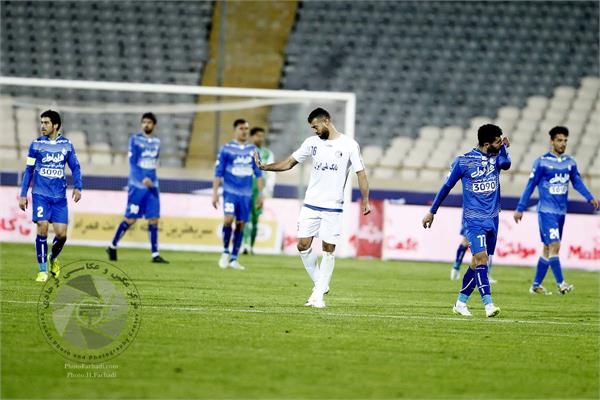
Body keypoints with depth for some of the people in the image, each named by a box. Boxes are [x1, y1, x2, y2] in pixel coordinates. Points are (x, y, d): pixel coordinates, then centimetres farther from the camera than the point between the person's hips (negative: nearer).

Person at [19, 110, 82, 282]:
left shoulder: (66, 145, 5)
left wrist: (77, 187, -6)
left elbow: (75, 167, 10)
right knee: (42, 228, -12)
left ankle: (53, 258, 28)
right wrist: (23, 194, 4)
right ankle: (43, 270, -1)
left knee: (61, 234, -4)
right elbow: (29, 170, 7)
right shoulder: (36, 144, 2)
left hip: (59, 197, 1)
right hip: (41, 195, -1)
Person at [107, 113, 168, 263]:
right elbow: (132, 162, -12)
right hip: (137, 186, -5)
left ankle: (155, 254, 0)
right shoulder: (135, 139, -4)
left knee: (154, 219, -2)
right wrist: (142, 179, -24)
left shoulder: (156, 142, 12)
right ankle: (112, 247, 15)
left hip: (152, 186, 5)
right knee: (131, 219, -2)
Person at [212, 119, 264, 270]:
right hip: (230, 191, -4)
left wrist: (260, 194, 9)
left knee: (241, 224, 3)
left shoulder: (253, 150, 9)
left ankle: (234, 259, 11)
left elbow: (258, 173, 14)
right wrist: (215, 193, -5)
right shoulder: (226, 149, -1)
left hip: (246, 193, 4)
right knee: (228, 219, -21)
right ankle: (225, 251, -1)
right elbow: (218, 172, 0)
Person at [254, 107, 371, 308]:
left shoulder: (349, 145, -4)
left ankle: (318, 295, 4)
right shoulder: (312, 142, 7)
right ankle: (320, 284, 14)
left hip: (333, 207, -3)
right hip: (311, 204, 4)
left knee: (328, 250, -3)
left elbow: (360, 173, -2)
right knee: (303, 246, -3)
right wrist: (265, 167, -2)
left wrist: (365, 201, -9)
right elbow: (289, 162, 11)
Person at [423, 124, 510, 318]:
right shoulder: (463, 161, -7)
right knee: (481, 258, -19)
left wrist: (504, 147, -32)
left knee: (479, 263, 9)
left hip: (492, 219, 5)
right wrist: (432, 212, 8)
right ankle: (488, 304, -23)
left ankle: (461, 302, 22)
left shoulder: (496, 157, 4)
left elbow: (505, 164, -20)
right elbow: (447, 186, 3)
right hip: (473, 219, -5)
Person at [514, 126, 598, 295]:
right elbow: (530, 186, -4)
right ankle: (560, 283, -16)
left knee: (548, 249, 9)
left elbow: (577, 182, 12)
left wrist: (590, 198, -5)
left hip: (561, 211, 6)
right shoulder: (542, 162, -7)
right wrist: (520, 209, -3)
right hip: (546, 210, -6)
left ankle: (536, 285, 17)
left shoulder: (570, 162, 8)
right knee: (555, 246, -15)